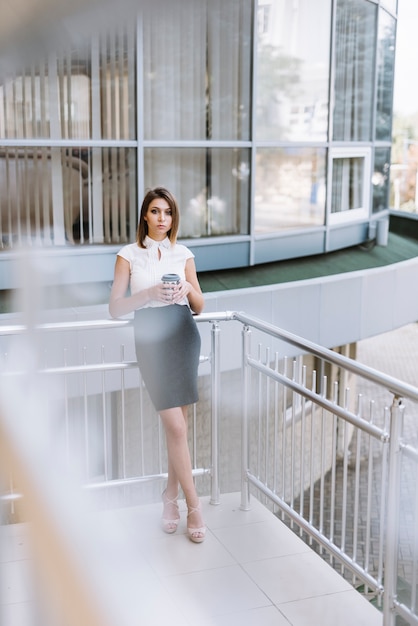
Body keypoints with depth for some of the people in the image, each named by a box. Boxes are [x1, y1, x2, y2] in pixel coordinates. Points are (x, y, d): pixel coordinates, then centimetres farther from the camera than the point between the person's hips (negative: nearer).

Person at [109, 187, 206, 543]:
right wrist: (151, 292, -16)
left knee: (178, 423, 5)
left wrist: (189, 289, -6)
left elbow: (199, 307, 16)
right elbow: (115, 308, -2)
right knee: (176, 426, -7)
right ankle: (194, 506, 2)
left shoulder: (184, 255, 11)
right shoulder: (129, 255, 3)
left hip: (183, 336, 3)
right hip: (151, 338, -3)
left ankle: (171, 495, 22)